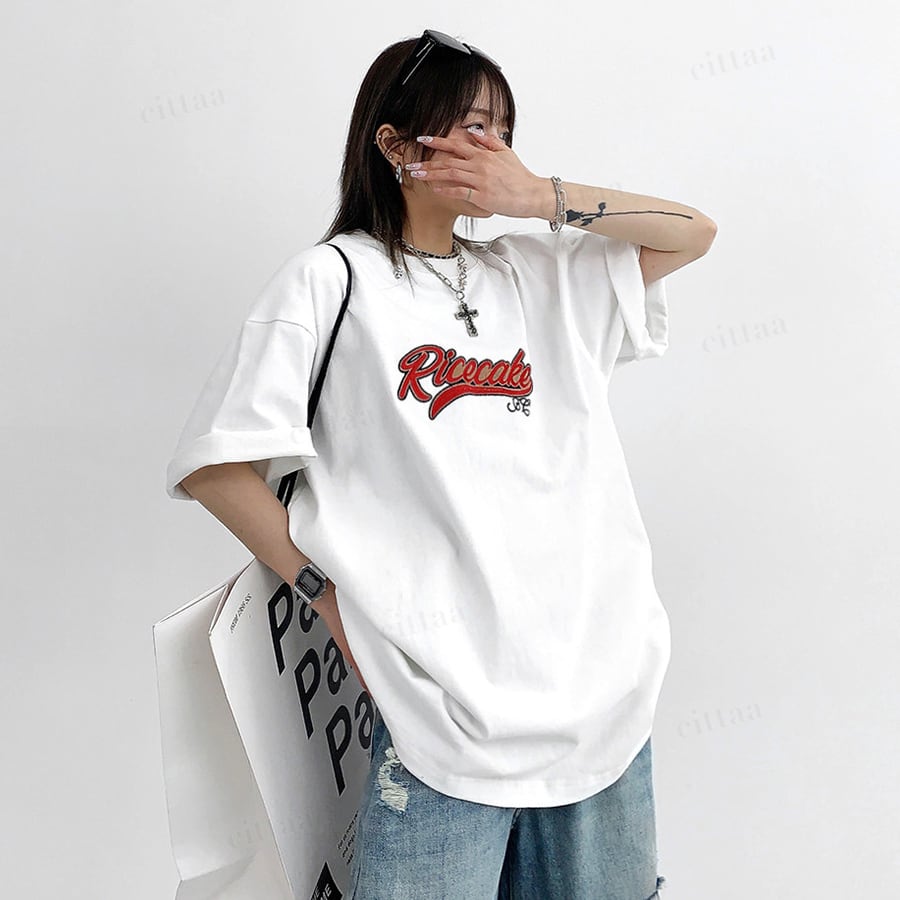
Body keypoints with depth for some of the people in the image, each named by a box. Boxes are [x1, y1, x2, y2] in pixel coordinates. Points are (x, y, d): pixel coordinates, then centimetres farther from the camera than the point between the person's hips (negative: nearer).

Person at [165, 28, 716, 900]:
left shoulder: (537, 273, 15)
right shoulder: (330, 281, -1)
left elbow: (692, 232, 12)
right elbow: (214, 466, -5)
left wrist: (540, 196, 1)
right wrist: (331, 596, -6)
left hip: (602, 672, 5)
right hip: (446, 692, -5)